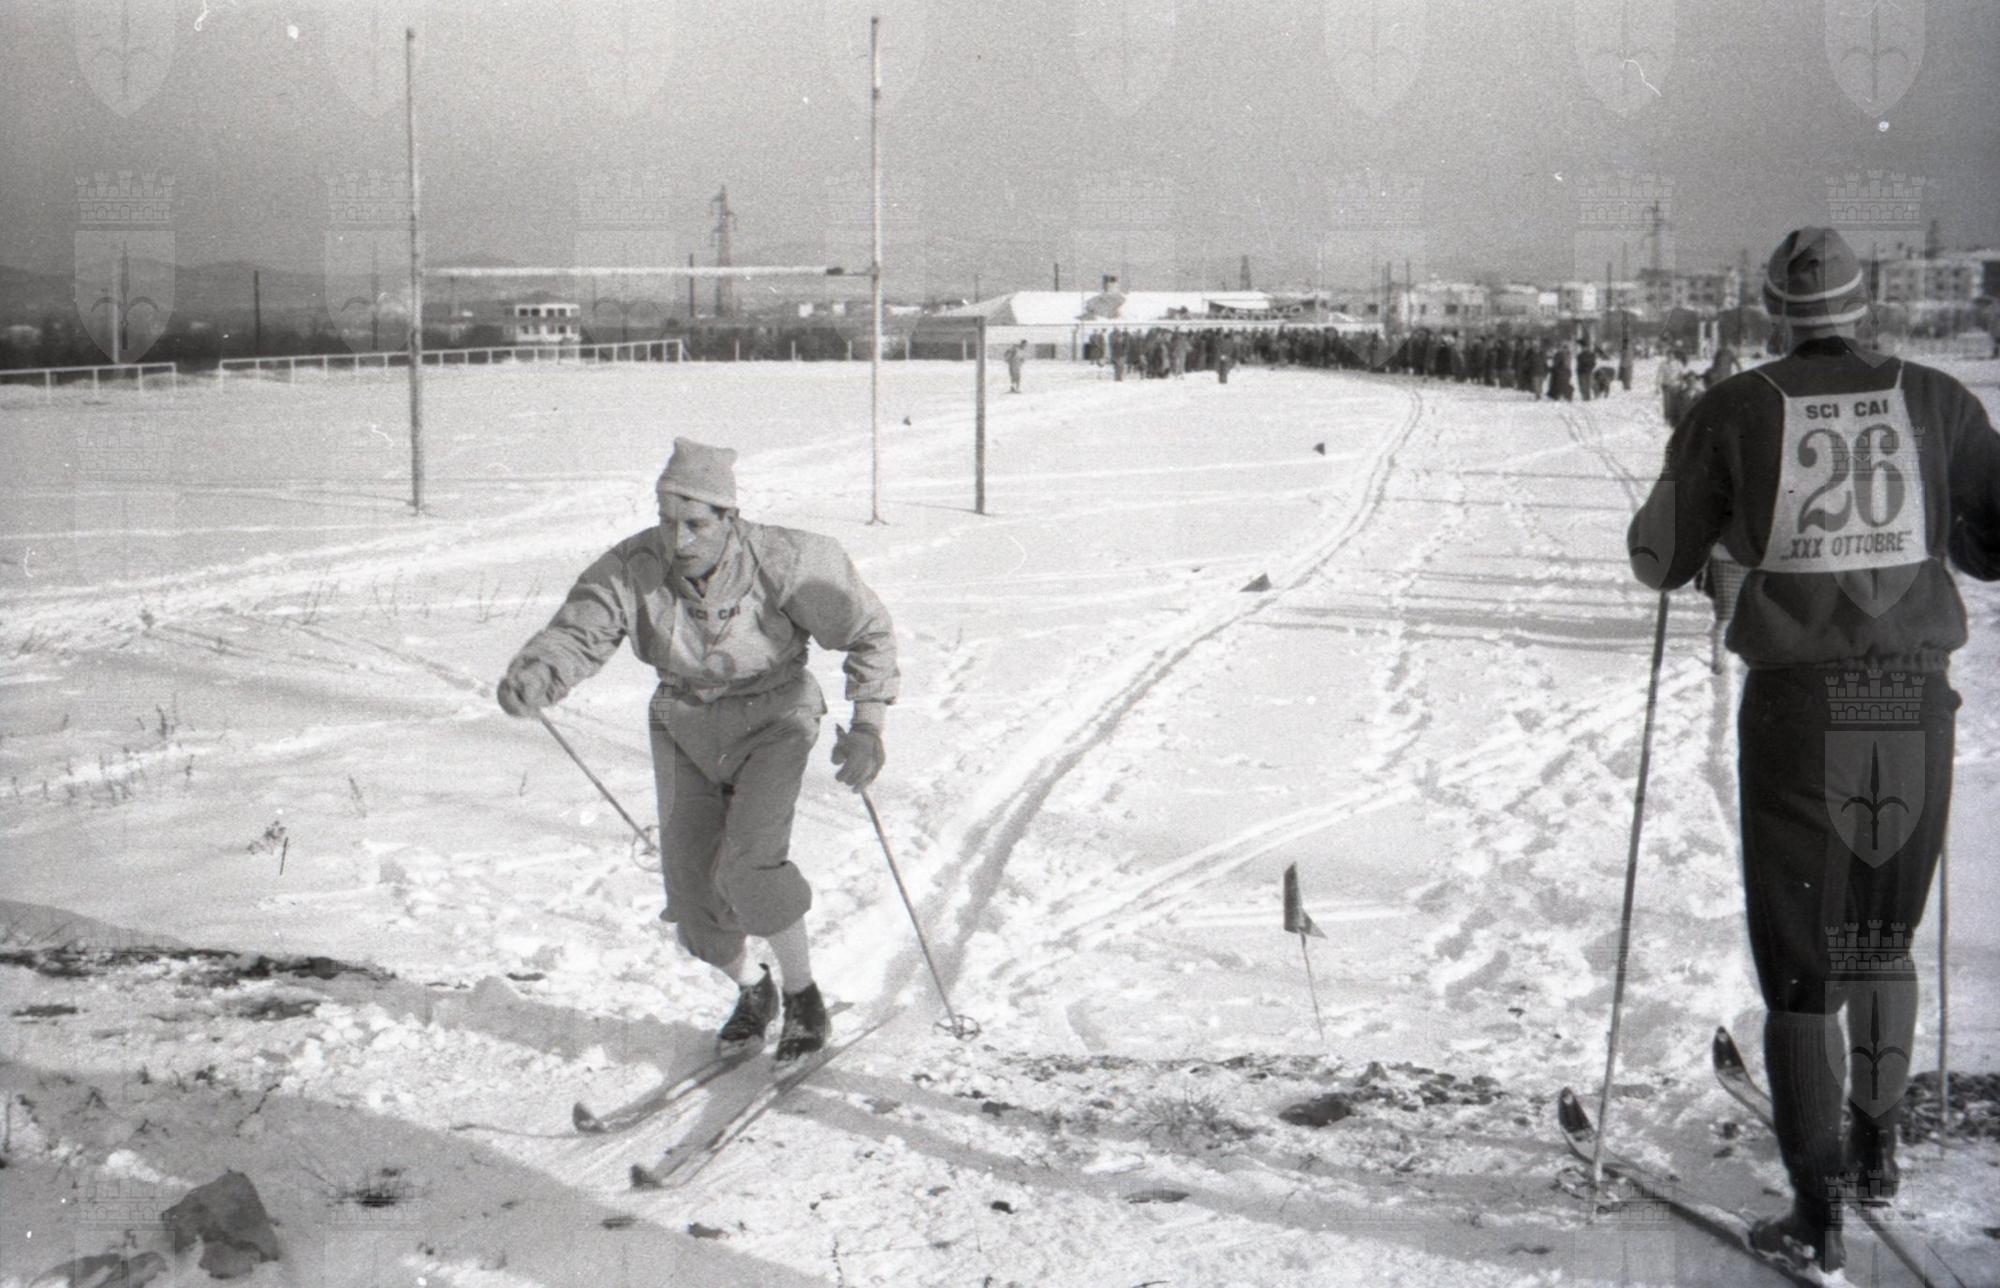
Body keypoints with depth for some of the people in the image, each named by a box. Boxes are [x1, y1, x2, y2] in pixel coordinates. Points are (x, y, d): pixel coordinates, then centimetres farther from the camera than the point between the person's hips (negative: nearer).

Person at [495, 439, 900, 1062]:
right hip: (684, 726, 4)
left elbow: (867, 629, -12)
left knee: (748, 865, -21)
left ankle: (804, 995, 3)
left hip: (772, 722, -3)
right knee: (692, 883, -1)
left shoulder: (784, 563, -25)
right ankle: (752, 989, 28)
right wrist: (535, 674, -53)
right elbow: (577, 631, -31)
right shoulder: (633, 569, -20)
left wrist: (868, 723, -19)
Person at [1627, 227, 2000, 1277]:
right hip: (1914, 701, 2)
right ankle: (1875, 1144, 36)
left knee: (1800, 961, 6)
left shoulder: (1735, 411, -2)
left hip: (1796, 707, -2)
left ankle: (1816, 1212, 4)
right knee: (1885, 936, 24)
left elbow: (1660, 561, 5)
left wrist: (1687, 480, 25)